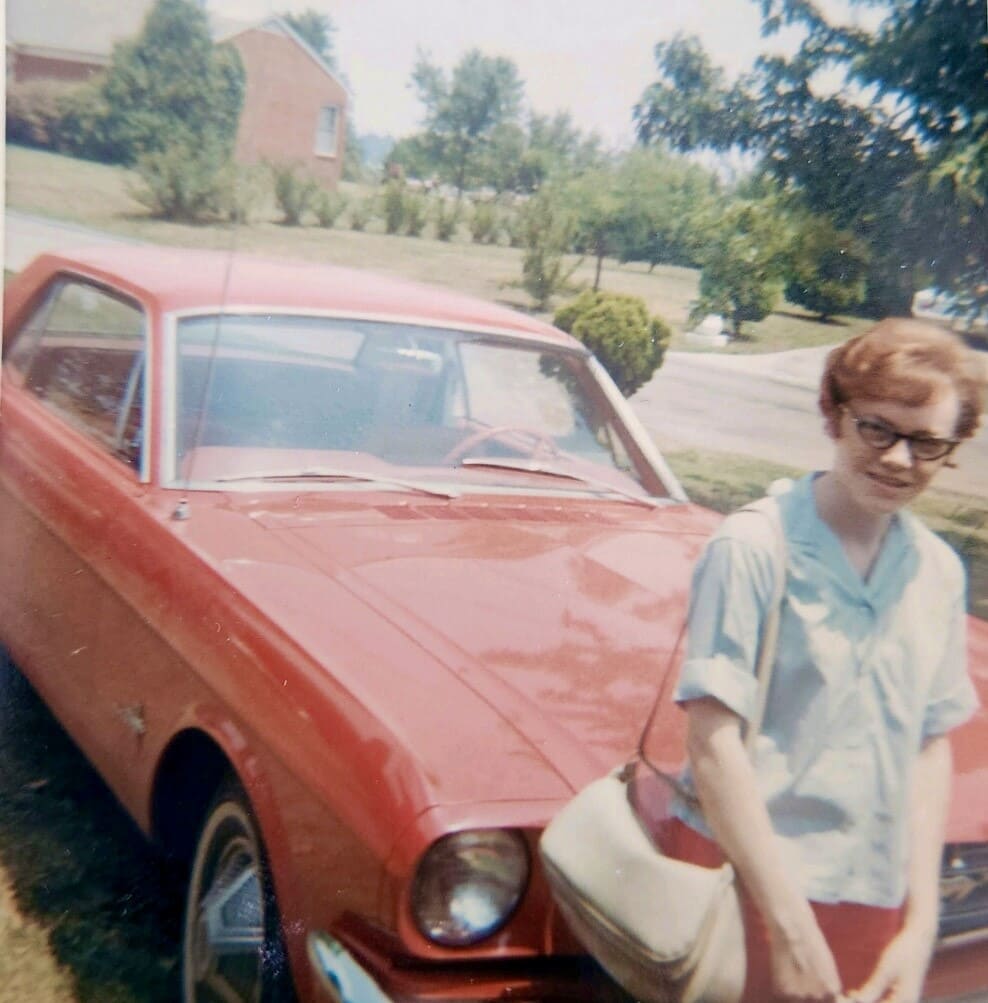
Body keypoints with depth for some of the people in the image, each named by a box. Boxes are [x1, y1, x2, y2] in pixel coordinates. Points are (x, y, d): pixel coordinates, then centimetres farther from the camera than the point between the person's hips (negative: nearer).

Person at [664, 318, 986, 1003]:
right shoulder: (754, 548, -15)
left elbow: (932, 745, 7)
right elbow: (713, 741, -16)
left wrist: (920, 926, 2)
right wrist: (791, 927, -16)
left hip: (874, 897, 5)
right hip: (742, 873, -5)